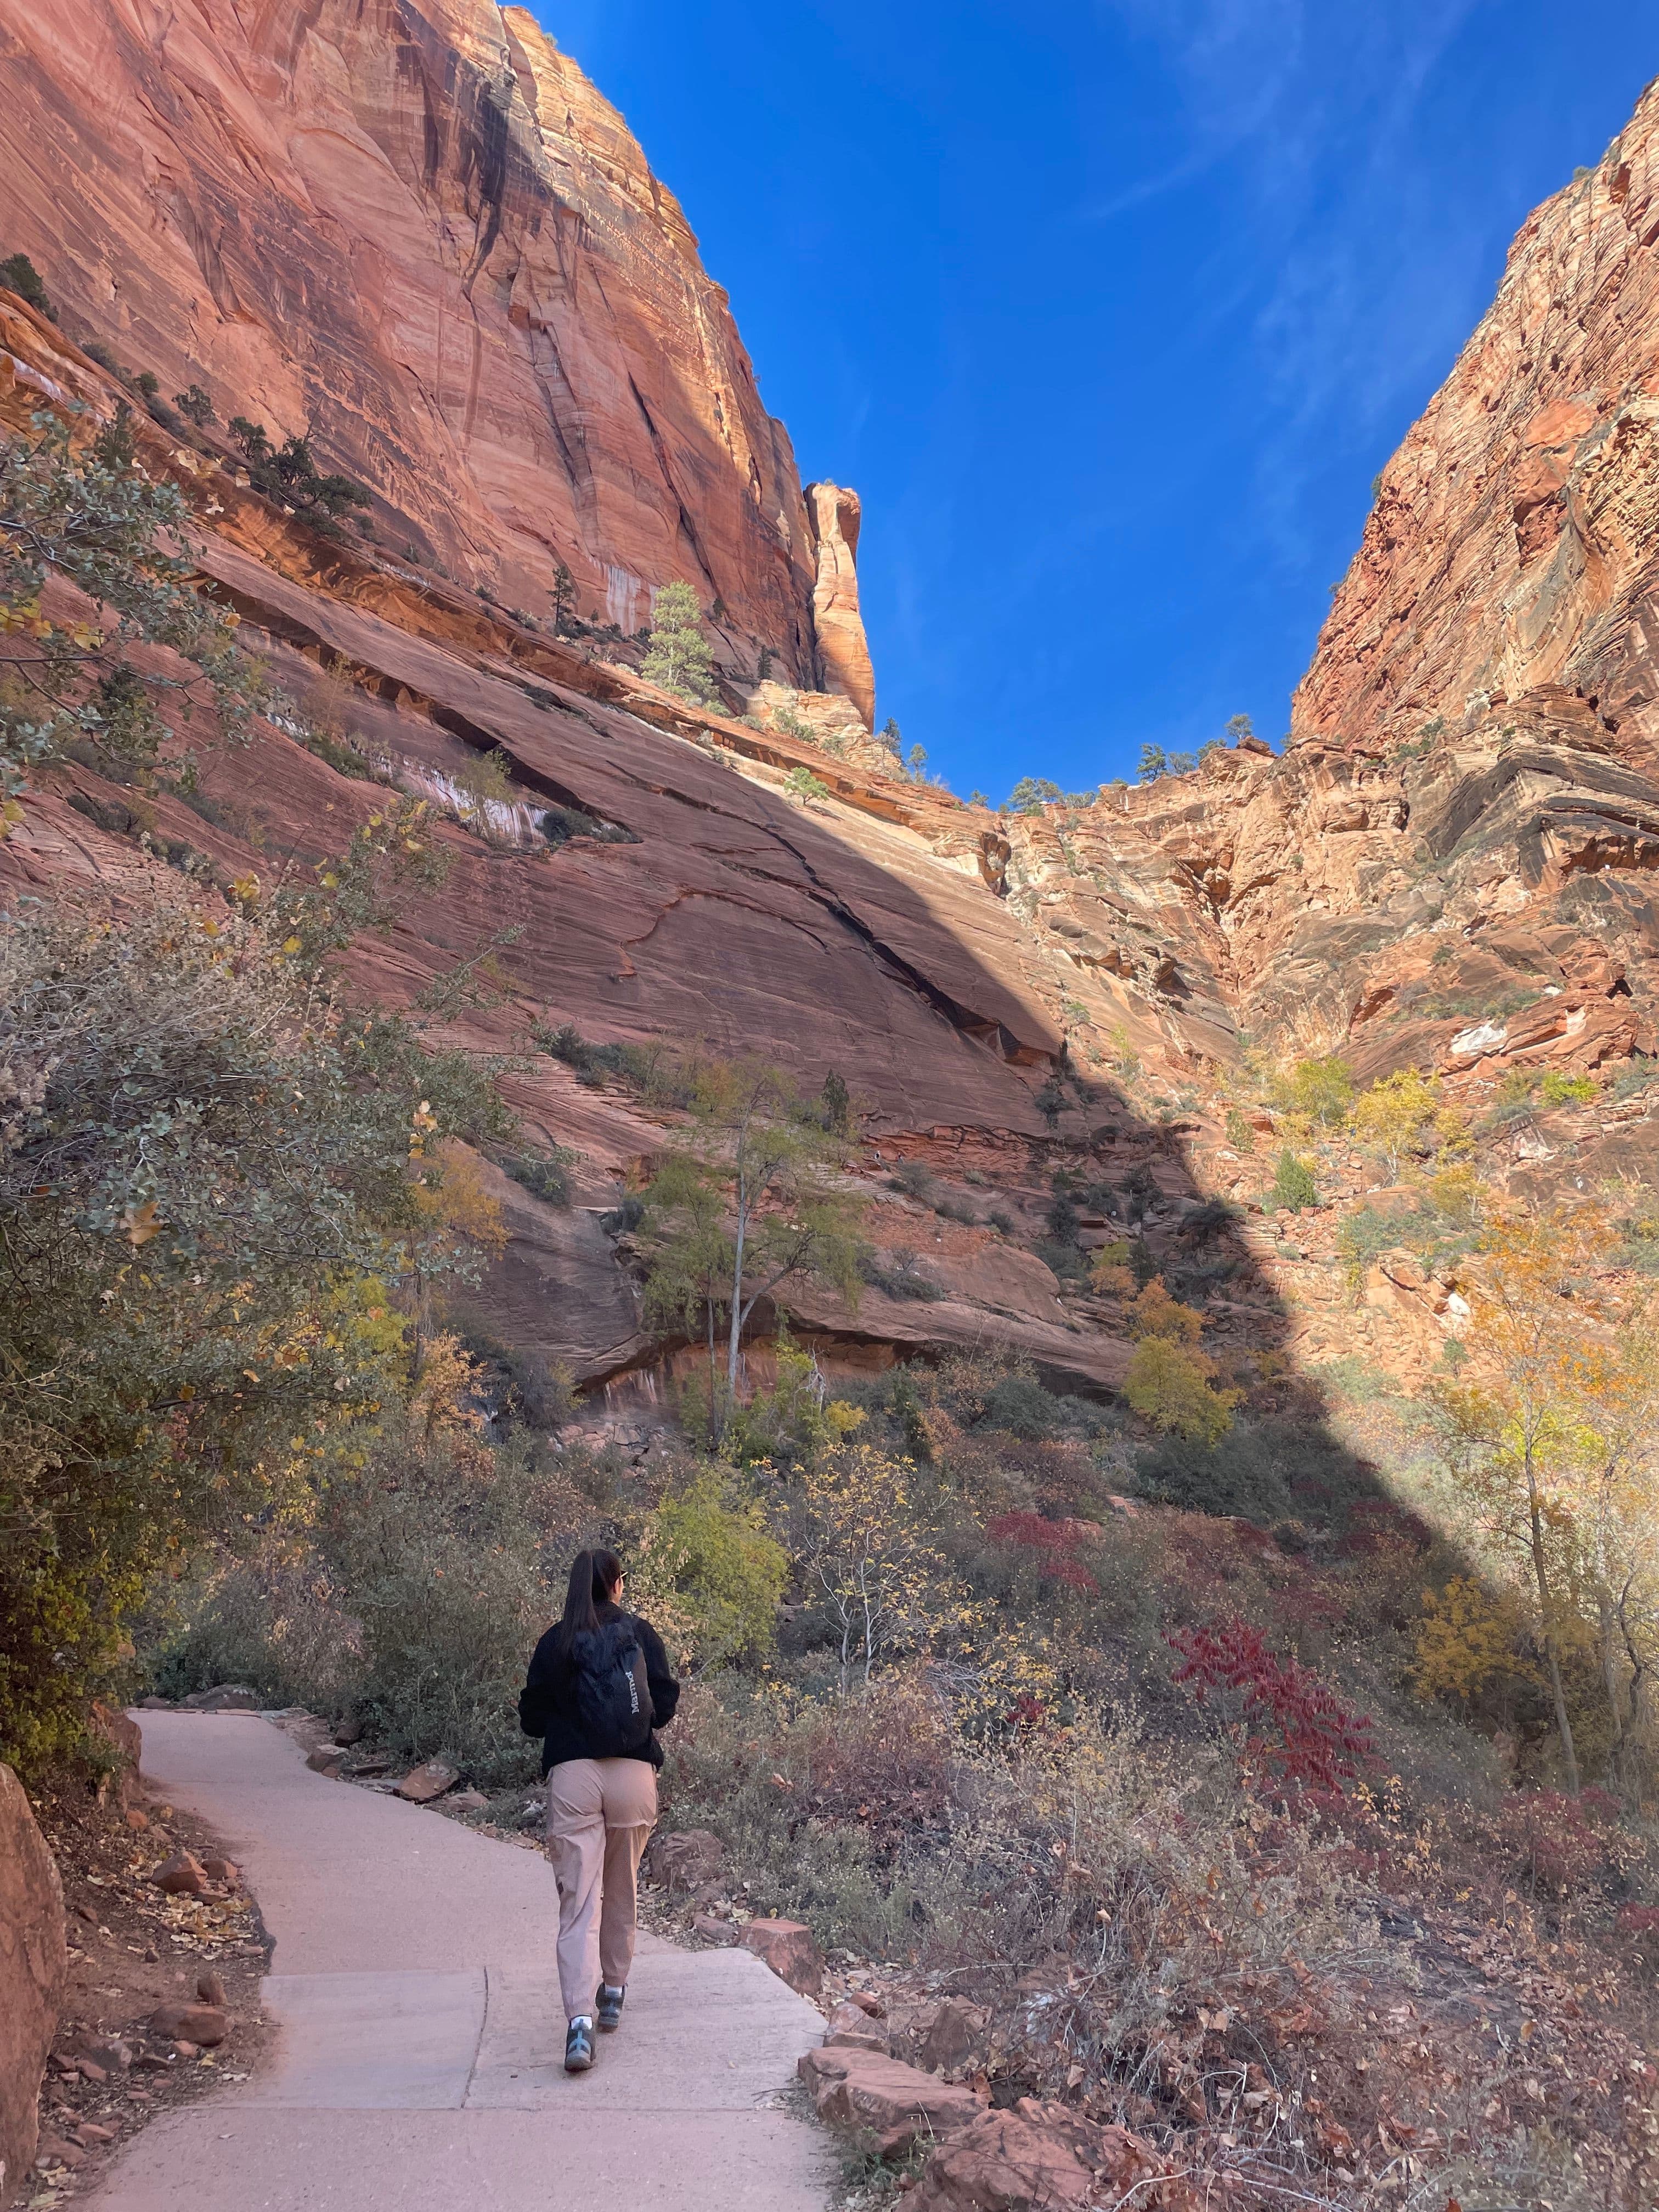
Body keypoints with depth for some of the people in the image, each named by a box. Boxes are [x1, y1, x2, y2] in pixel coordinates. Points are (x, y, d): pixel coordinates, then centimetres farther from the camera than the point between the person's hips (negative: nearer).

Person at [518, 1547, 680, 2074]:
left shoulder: (556, 1641, 2)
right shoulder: (641, 1634, 2)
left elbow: (531, 1719, 6)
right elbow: (665, 1704, 4)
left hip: (572, 1774, -1)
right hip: (633, 1773, 1)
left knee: (579, 1901, 0)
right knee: (622, 1890, 20)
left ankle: (580, 2019, -13)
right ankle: (613, 1992, 34)